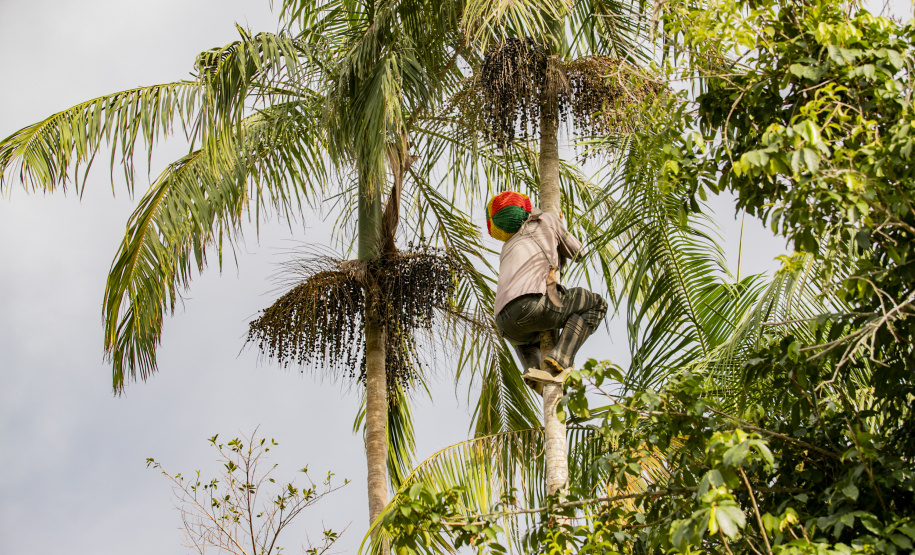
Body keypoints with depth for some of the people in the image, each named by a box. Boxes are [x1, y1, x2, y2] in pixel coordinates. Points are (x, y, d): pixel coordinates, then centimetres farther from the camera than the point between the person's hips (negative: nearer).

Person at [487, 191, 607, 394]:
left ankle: (532, 368, 8)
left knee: (524, 339, 43)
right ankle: (560, 359, -6)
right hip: (534, 305, -6)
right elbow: (576, 253, 34)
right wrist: (560, 229, 53)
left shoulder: (508, 249, 38)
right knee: (596, 305, 14)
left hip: (506, 325, 6)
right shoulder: (547, 221, 22)